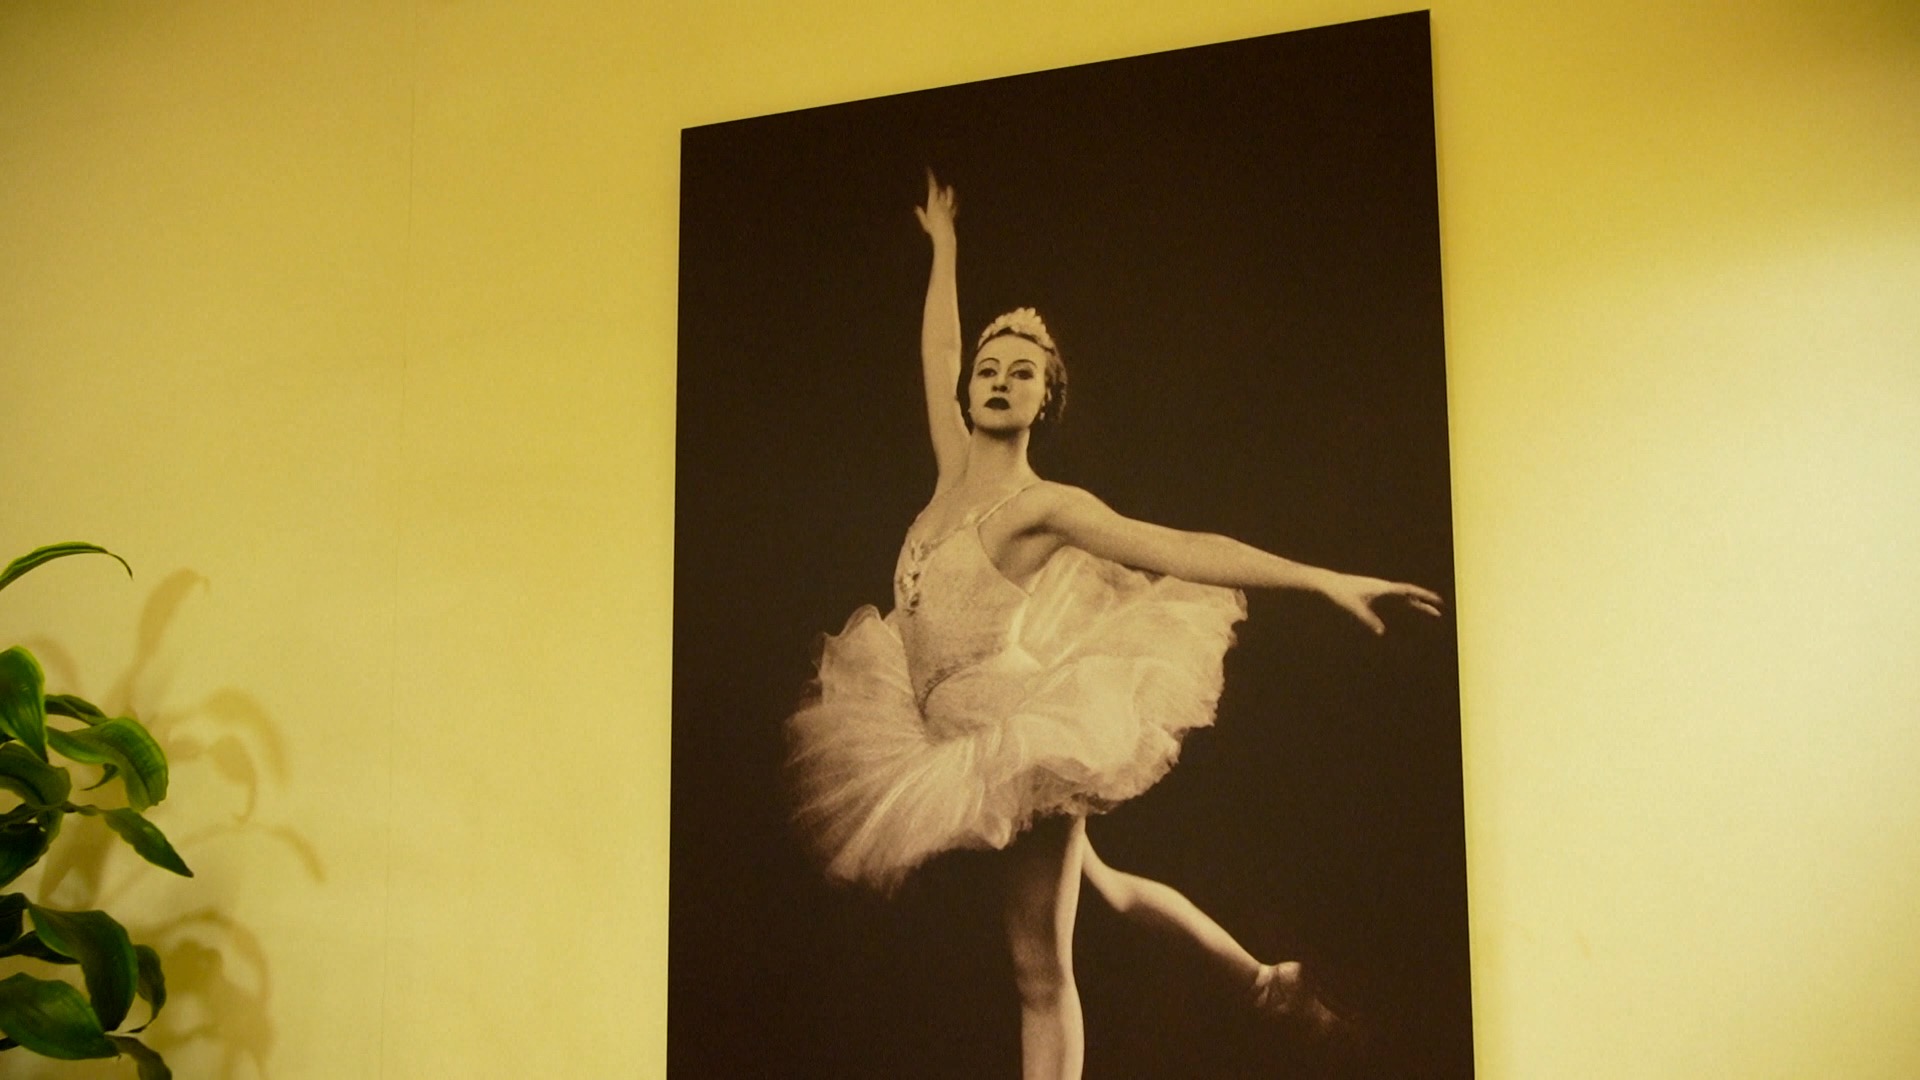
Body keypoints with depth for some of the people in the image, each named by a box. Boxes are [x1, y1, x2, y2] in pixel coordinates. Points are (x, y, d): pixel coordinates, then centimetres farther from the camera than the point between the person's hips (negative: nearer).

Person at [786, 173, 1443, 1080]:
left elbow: (1186, 551, -22)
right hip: (959, 737, 8)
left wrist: (1326, 581, -30)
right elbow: (937, 355, 16)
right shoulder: (957, 475, 3)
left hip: (1020, 732, -8)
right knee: (1105, 887, 24)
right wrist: (944, 250, 26)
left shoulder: (1044, 506, -15)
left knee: (1039, 969, -5)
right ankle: (1265, 982, 43)